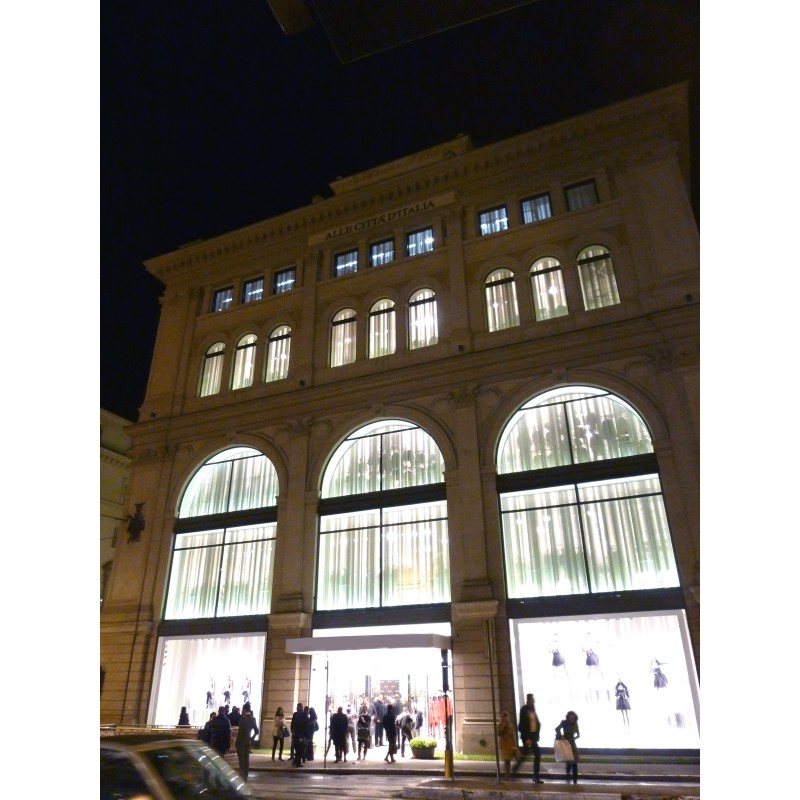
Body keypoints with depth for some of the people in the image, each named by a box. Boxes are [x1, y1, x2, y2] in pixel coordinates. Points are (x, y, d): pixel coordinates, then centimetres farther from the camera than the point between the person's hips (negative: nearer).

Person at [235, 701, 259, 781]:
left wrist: (237, 743, -10)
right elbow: (256, 731, 10)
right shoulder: (253, 719, 6)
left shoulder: (243, 719, -16)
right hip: (248, 742, 7)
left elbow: (240, 732, -18)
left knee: (242, 761, -2)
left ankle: (242, 778, -2)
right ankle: (245, 777, 18)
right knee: (246, 760, 13)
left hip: (242, 742, -7)